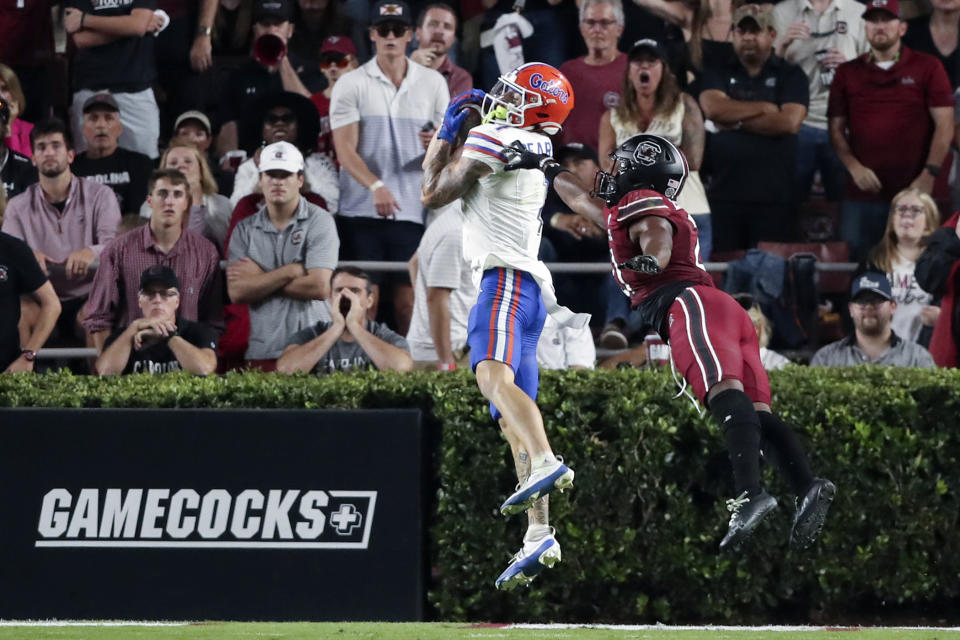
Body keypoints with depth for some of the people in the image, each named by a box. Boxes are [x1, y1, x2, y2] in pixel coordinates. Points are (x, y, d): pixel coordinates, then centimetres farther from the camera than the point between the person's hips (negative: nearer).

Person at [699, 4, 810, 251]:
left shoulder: (790, 75, 6)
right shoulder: (718, 74, 14)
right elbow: (713, 109, -7)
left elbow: (790, 122, -9)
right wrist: (765, 108, -4)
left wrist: (737, 122, -5)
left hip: (774, 197, -2)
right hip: (724, 194, 2)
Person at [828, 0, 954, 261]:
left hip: (912, 191, -2)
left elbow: (944, 125, 1)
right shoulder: (848, 73, 13)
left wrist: (929, 174, -10)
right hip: (861, 194, 2)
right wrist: (854, 167, -6)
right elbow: (836, 128, 11)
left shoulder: (927, 68, 6)